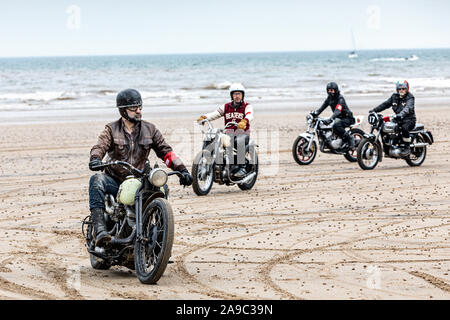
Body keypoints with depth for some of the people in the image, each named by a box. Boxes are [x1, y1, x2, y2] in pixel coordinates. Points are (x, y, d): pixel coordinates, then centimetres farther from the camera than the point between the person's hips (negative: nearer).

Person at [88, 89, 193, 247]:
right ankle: (100, 230, -47)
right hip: (115, 180, -2)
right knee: (96, 180, -34)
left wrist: (182, 169, -8)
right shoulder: (111, 129, 5)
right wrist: (95, 159, -37)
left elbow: (165, 151, 7)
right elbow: (100, 146, -12)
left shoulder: (150, 129, 11)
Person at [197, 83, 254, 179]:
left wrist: (244, 121, -42)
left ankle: (242, 168, -36)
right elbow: (216, 114, 3)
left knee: (240, 141, -39)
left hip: (243, 133, -4)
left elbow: (250, 115, -18)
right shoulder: (226, 107, 16)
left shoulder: (247, 106, 4)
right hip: (228, 133, 4)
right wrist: (204, 117, -18)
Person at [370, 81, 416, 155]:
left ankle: (407, 148, -24)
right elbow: (385, 104, 16)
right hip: (398, 119, 7)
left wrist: (401, 114, -49)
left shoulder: (410, 98, -9)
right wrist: (375, 110, 5)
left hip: (409, 119, -7)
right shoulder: (395, 97, 12)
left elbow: (408, 108, -29)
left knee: (404, 127, -38)